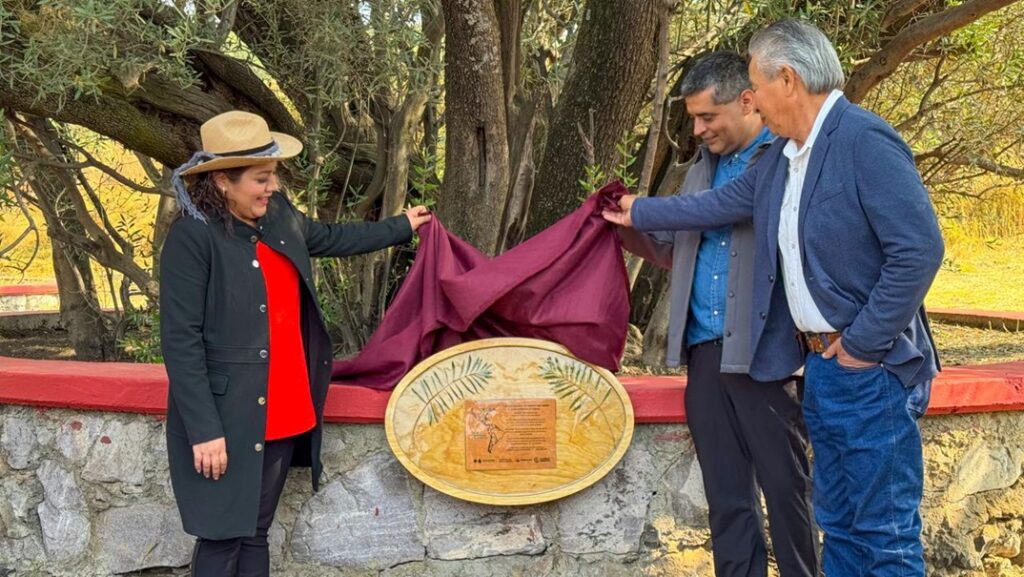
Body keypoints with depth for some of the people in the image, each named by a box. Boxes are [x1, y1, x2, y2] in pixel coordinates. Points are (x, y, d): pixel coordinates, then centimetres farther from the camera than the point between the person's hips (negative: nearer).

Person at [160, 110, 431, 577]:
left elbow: (331, 238, 27)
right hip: (226, 419, -7)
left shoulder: (279, 216, 5)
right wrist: (204, 429, -20)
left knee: (255, 532, 15)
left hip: (284, 414, 7)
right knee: (224, 538, 0)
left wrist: (401, 227, 36)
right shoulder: (192, 238, -16)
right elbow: (180, 342, -17)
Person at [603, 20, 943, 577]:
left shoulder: (865, 141, -17)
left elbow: (920, 249, -22)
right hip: (821, 365, 9)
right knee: (839, 524, 16)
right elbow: (717, 204, 25)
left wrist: (863, 343, -17)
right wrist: (639, 212, 34)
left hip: (871, 369, -9)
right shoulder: (780, 157, 10)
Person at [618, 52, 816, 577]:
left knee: (785, 490, 2)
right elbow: (676, 251, 22)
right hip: (705, 352, 7)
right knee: (726, 497, 11)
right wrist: (628, 224, 5)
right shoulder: (702, 168, 18)